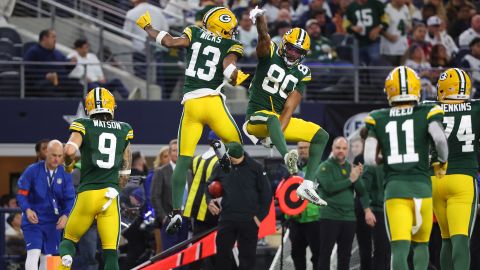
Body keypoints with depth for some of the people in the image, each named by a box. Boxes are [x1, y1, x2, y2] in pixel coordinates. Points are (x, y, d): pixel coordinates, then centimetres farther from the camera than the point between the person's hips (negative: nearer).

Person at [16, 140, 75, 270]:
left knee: (48, 257, 9)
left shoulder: (65, 175, -2)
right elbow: (21, 194, -8)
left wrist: (65, 215, -21)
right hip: (33, 220, -3)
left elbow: (70, 198, -2)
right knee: (33, 253, -18)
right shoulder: (32, 171, -10)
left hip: (53, 222, 3)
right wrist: (27, 210, -26)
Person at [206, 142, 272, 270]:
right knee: (222, 254, 2)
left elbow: (266, 193, 0)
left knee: (247, 258, 2)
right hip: (226, 219, 2)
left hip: (249, 221, -2)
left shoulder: (255, 168, -3)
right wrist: (210, 201, -2)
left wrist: (260, 216, -6)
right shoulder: (220, 168, 4)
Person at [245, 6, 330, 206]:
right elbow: (264, 38, -27)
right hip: (258, 117, -6)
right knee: (272, 118, -39)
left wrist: (276, 134, -21)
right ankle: (287, 157, -69)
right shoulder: (271, 53, -3)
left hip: (281, 120, 6)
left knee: (321, 136, -3)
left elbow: (289, 108, -6)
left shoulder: (302, 74, 4)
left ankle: (307, 185, -13)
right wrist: (260, 19, -50)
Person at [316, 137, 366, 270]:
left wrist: (358, 177, -9)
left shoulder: (351, 168, 13)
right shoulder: (325, 167, -2)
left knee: (345, 255, 9)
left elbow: (361, 192, 8)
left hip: (349, 218, 5)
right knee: (325, 254, -6)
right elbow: (329, 187, -19)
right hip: (330, 217, -5)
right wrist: (350, 179, -14)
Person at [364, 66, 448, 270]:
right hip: (421, 186, 0)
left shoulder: (378, 119, 7)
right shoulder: (427, 114, 2)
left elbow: (369, 159, 1)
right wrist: (443, 161, 3)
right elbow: (440, 138, -16)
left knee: (399, 248, -8)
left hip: (394, 188, 0)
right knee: (421, 244, 19)